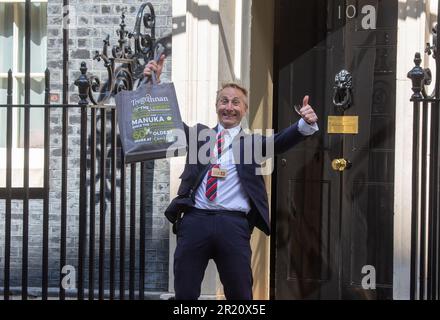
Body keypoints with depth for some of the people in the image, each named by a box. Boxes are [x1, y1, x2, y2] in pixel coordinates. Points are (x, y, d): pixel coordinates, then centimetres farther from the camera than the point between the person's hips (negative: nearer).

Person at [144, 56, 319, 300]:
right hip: (195, 220, 1)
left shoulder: (253, 141, 13)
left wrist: (306, 124, -24)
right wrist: (155, 84, -5)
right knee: (185, 294, 4)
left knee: (239, 295, 3)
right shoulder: (199, 134, 18)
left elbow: (279, 141, -3)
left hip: (234, 225, -1)